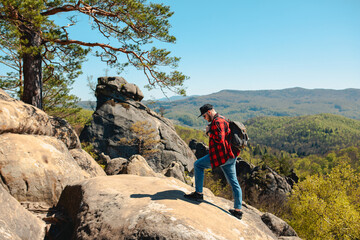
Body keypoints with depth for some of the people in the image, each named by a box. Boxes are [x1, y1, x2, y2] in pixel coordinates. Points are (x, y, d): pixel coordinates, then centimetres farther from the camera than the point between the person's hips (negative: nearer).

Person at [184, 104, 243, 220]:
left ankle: (198, 194, 4)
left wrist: (209, 132, -12)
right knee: (233, 182, 12)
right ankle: (238, 210, 19)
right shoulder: (221, 119, 19)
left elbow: (219, 139, -25)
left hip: (222, 156, -10)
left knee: (198, 165, 1)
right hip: (229, 157, 11)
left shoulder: (217, 121, -14)